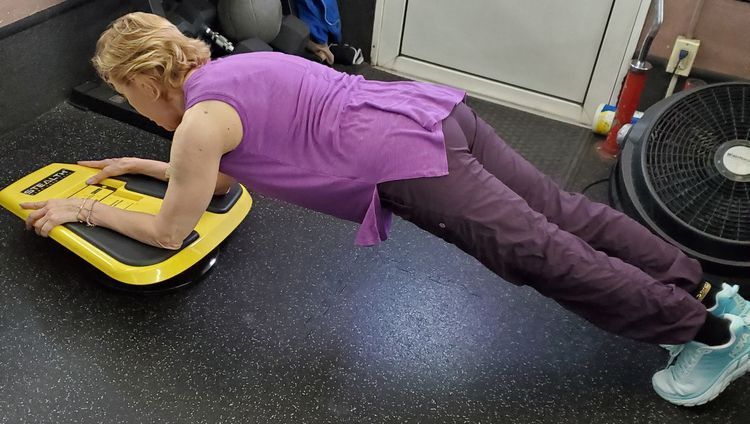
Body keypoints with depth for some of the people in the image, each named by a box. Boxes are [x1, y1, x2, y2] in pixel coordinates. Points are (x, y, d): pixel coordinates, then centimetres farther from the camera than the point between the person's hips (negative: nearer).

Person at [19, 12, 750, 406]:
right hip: (433, 111, 9)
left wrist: (85, 208, 18)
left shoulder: (200, 118, -6)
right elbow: (223, 175, 35)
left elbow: (170, 231, 5)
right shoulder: (226, 71, 21)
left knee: (541, 254, -2)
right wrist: (143, 166, 37)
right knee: (562, 216, 11)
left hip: (409, 159, -9)